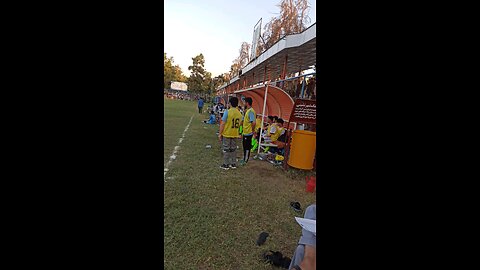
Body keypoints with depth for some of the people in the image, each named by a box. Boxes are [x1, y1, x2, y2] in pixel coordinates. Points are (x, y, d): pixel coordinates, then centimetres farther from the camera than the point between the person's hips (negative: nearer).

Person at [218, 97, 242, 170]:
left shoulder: (227, 112, -14)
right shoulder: (239, 113, 1)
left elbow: (223, 124, -14)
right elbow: (238, 125, 8)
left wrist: (220, 134, -7)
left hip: (226, 134, -4)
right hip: (235, 134, 5)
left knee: (226, 150, 6)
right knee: (233, 149, 15)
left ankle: (226, 165, 13)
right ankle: (233, 164, 22)